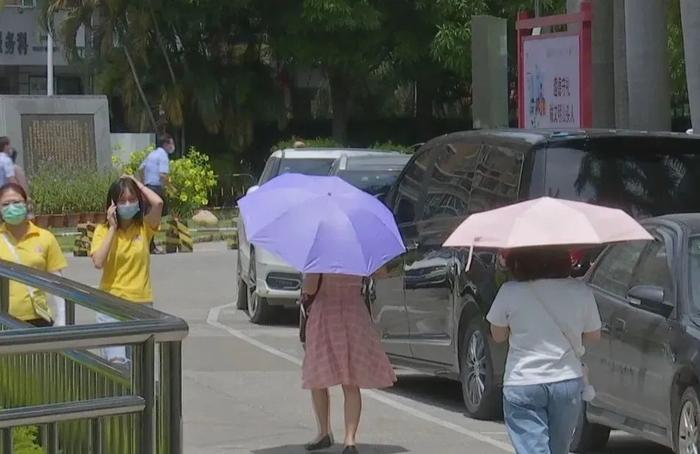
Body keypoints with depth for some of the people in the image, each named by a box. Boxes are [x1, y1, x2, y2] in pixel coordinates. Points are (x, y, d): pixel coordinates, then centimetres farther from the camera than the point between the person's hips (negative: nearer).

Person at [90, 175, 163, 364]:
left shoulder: (144, 227, 2)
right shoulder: (103, 230, 0)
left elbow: (158, 203, -18)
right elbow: (98, 262, -16)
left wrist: (137, 184, -3)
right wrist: (113, 228, -11)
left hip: (141, 303, 2)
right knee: (116, 362, -13)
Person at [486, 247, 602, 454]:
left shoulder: (510, 292, -10)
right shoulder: (580, 292, -5)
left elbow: (498, 335, 4)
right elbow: (593, 335, 8)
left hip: (522, 385, -3)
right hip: (568, 381, 3)